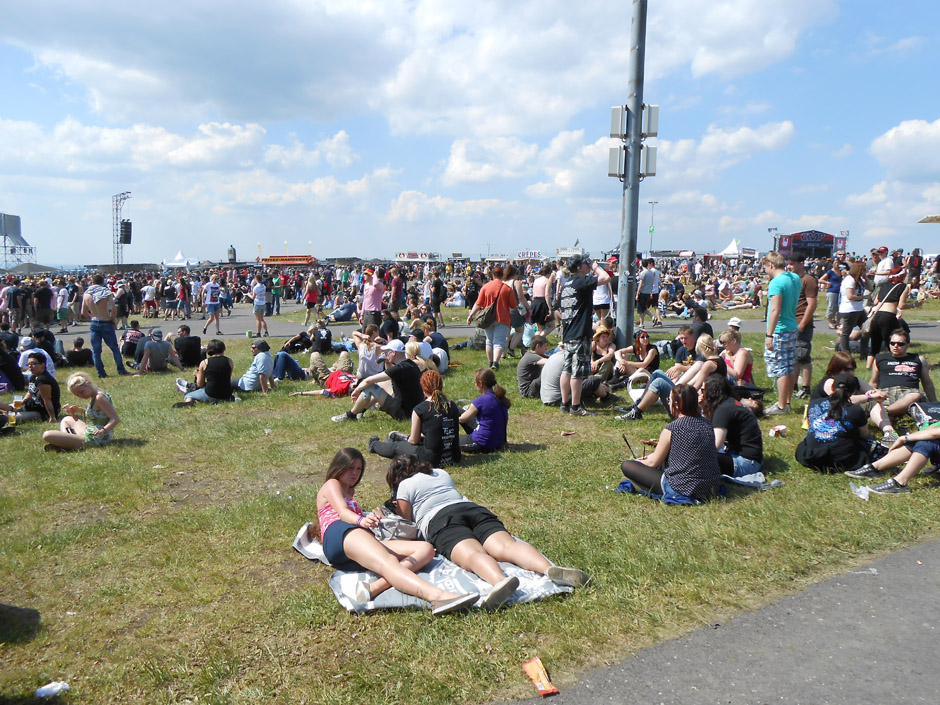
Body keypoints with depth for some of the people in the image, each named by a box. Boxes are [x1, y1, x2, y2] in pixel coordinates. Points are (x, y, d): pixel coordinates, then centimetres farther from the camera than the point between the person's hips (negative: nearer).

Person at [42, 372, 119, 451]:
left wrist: (104, 430, -39)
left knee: (47, 436, -15)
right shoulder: (94, 398, 10)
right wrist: (78, 410, 10)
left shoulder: (99, 398, -19)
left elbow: (115, 419, -24)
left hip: (93, 440, -11)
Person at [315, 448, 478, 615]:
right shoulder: (331, 484, 19)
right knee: (388, 562, -37)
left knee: (425, 549, -16)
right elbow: (342, 511, -2)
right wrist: (361, 521, -24)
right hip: (340, 535, -7)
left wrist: (373, 516, 13)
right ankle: (437, 596, -66)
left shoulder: (350, 492, 45)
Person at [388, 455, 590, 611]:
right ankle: (551, 569, -49)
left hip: (440, 520, -5)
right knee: (506, 545, -19)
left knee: (471, 554, -32)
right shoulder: (441, 473, 38)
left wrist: (399, 507, 41)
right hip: (474, 509, 5)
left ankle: (500, 580, -66)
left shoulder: (405, 485, 20)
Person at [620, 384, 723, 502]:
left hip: (682, 490, -7)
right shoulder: (707, 425, 5)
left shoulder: (671, 429, -15)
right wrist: (652, 455, 24)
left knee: (626, 465, 2)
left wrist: (638, 462, 21)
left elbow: (653, 463, -3)